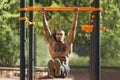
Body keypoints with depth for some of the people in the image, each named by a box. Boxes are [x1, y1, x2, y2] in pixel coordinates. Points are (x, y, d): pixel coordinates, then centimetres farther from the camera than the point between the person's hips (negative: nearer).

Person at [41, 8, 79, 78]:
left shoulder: (68, 44, 23)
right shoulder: (52, 43, 25)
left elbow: (73, 29, 20)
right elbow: (46, 29, 22)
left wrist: (76, 15, 17)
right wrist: (43, 15, 18)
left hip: (65, 68, 0)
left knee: (61, 68, -41)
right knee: (51, 63, -40)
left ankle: (58, 70, -75)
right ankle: (52, 71, -73)